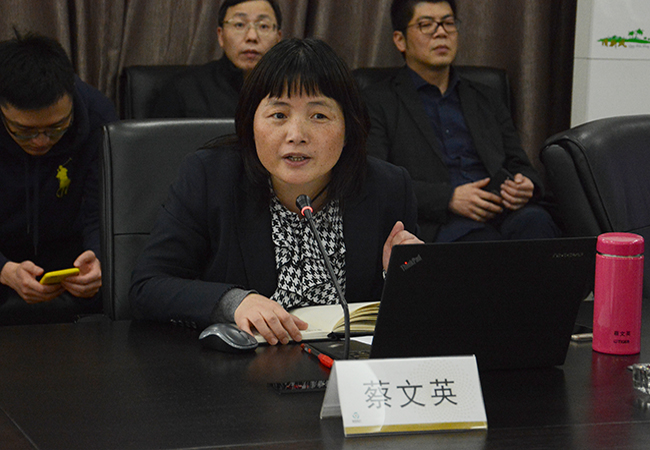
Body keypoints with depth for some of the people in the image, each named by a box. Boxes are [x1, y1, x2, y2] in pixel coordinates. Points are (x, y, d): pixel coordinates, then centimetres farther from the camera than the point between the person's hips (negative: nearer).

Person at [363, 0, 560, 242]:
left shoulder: (487, 100, 27)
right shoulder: (375, 102, 11)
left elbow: (519, 166, 26)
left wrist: (526, 186, -1)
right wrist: (449, 198, -13)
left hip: (503, 214, 5)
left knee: (535, 221, -32)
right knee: (487, 241, -39)